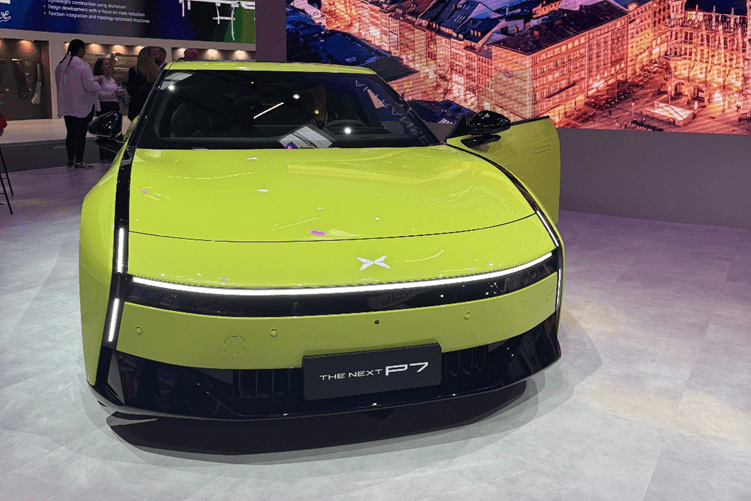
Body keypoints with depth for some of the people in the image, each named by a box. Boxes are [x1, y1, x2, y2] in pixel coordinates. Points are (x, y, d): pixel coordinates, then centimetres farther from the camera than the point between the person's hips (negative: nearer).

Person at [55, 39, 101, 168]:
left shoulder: (60, 65, 9)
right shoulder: (82, 65, -15)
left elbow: (59, 84, 16)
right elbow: (90, 86, -19)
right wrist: (98, 82, 2)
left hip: (66, 106, 7)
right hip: (82, 106, -7)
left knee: (71, 132, 15)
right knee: (81, 133, -2)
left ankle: (70, 159, 22)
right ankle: (78, 162, -1)